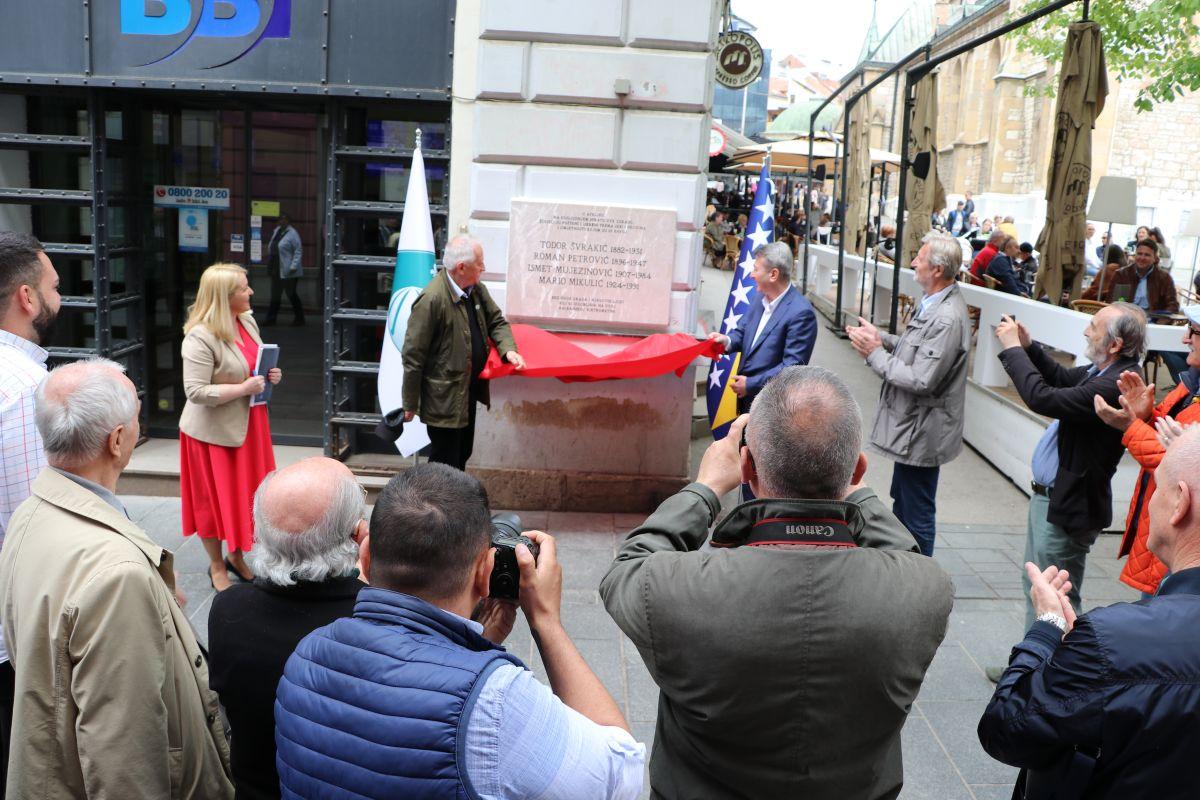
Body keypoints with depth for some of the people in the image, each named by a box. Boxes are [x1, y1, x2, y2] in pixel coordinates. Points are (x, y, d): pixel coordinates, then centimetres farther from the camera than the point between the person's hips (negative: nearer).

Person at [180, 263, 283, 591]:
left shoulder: (247, 321, 3)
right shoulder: (200, 338, -23)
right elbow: (196, 391, -25)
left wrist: (270, 374, -2)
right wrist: (243, 388, -25)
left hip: (248, 423, 7)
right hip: (214, 431, -7)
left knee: (246, 493, 16)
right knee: (215, 498, 8)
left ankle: (237, 557, 35)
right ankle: (216, 566, 26)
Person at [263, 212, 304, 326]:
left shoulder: (292, 234, -12)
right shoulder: (277, 230, 13)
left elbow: (298, 251, -17)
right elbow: (271, 248, 21)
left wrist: (293, 266, -23)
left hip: (288, 271, -8)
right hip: (276, 270, 8)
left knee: (291, 294, 0)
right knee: (275, 295, 12)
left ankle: (299, 319, 12)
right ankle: (271, 318, 18)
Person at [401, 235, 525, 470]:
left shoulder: (476, 289, 1)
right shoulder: (431, 299, -24)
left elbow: (496, 321, 14)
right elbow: (413, 356, -19)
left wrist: (509, 350, -8)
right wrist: (410, 404, -14)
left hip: (469, 391, 8)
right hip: (444, 398, -8)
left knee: (462, 456, 22)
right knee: (446, 463, 4)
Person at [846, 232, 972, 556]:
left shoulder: (947, 320, -27)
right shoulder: (934, 303, 4)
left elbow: (920, 380, -28)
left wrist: (875, 353, -18)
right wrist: (882, 338, 0)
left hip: (922, 433, -11)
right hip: (911, 425, 11)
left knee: (917, 516, 5)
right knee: (902, 504, 25)